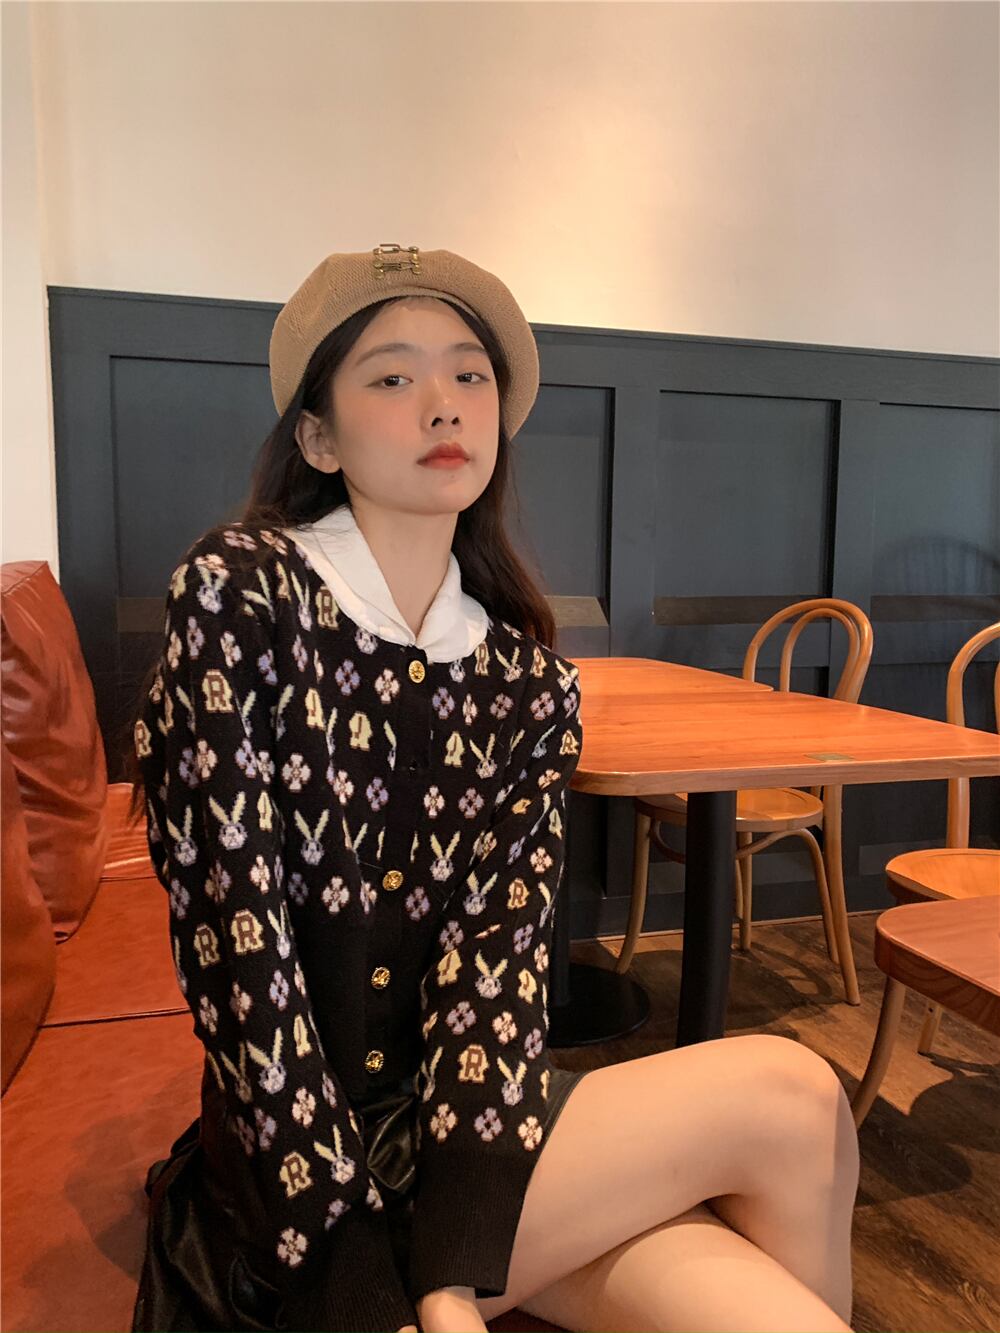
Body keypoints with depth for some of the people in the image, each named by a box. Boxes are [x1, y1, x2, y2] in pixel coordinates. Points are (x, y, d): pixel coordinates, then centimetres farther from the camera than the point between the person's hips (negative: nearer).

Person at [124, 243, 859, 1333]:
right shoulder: (237, 596, -11)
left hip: (460, 1121, 4)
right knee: (789, 1097, -15)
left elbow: (497, 952, -7)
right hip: (295, 1169, -4)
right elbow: (236, 939, -17)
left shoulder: (527, 681, 2)